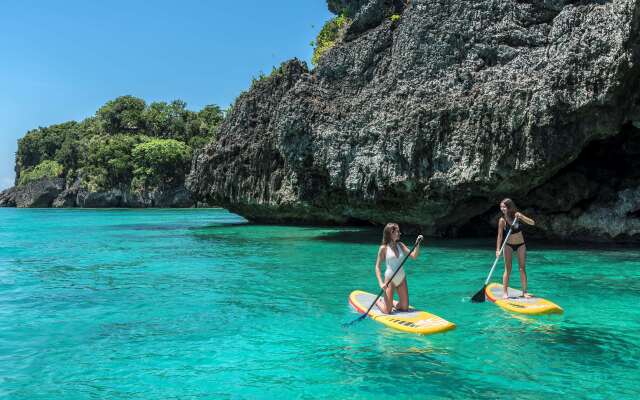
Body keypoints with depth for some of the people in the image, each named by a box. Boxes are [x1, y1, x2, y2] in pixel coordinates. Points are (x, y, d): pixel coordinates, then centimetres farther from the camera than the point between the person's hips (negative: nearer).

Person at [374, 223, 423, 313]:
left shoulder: (400, 245, 5)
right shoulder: (384, 248, -10)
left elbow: (413, 256, -3)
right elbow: (377, 267, -9)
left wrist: (417, 244, -17)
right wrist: (381, 283, -19)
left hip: (402, 279, 5)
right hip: (390, 279, -5)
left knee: (405, 308, 9)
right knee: (387, 311, -2)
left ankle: (389, 302, 35)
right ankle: (378, 302, 28)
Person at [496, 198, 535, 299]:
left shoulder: (517, 215, -10)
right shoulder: (502, 220, -14)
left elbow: (532, 223, -12)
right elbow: (500, 236, -13)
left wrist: (522, 217, -28)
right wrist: (498, 250, -18)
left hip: (520, 245, 2)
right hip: (508, 245, -2)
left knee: (522, 268, 3)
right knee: (508, 269, -4)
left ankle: (524, 291, 10)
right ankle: (505, 292, -1)